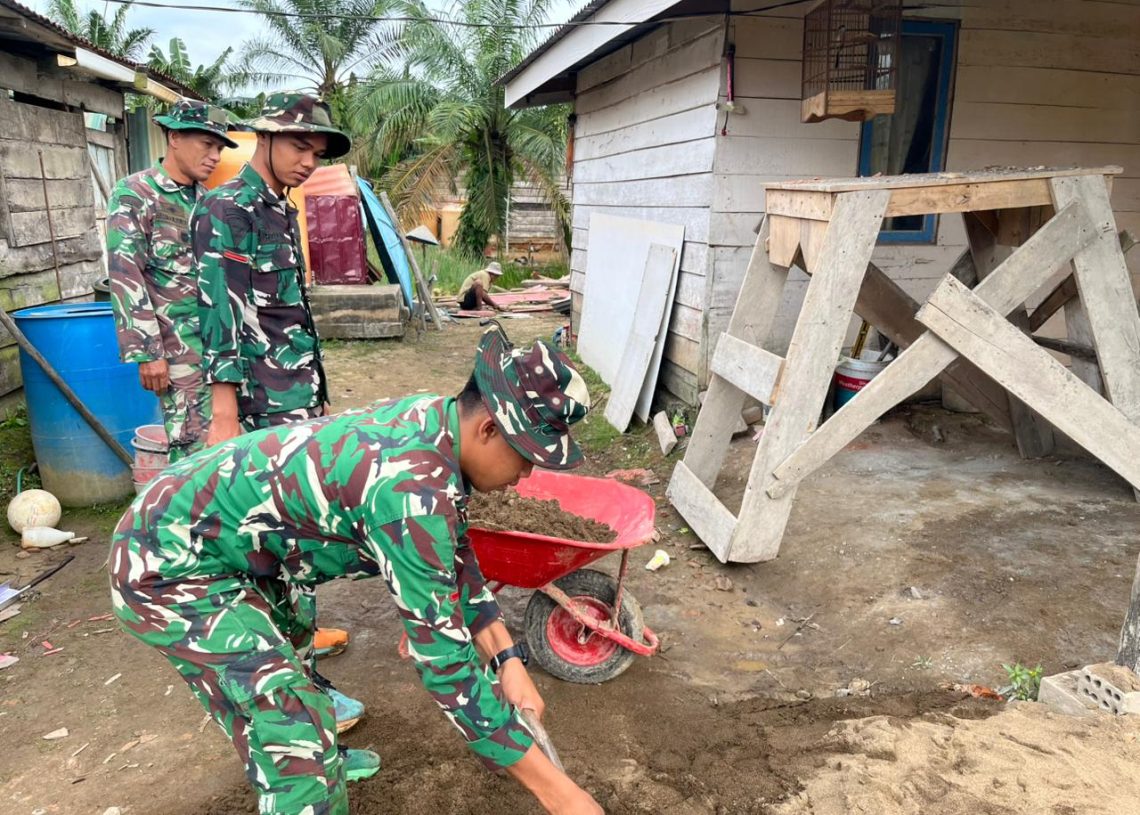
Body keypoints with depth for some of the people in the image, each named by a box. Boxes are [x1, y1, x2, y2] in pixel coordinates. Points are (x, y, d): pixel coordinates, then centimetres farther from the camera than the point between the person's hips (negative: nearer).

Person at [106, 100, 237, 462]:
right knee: (194, 448, -5)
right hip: (178, 348, -6)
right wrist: (147, 352, -16)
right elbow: (126, 278, -11)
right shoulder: (134, 194, -5)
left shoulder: (207, 198, 15)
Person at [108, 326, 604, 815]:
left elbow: (454, 561, 6)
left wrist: (508, 660, -1)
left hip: (213, 529, 10)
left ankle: (315, 760, 58)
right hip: (167, 567, -10)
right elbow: (444, 660, -30)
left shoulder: (435, 420, -6)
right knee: (299, 748, -14)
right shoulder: (410, 488, -34)